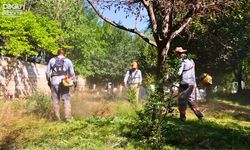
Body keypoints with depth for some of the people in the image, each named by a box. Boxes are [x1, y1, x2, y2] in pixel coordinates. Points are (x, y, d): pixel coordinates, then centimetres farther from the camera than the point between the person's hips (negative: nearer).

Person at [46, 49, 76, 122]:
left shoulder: (52, 60, 8)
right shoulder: (68, 61, 6)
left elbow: (47, 72, 9)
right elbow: (72, 73, 6)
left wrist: (48, 80, 20)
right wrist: (74, 81, 16)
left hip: (54, 82, 1)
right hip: (63, 82, -1)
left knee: (55, 100, 8)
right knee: (66, 99, 2)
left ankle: (57, 117, 11)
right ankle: (68, 117, -3)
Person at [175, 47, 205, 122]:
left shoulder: (183, 61, -14)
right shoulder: (191, 60, 12)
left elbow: (179, 73, -19)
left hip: (185, 84, -8)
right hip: (192, 83, 8)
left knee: (182, 100, 4)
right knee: (191, 100, 17)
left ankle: (182, 117, 11)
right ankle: (200, 116, 16)